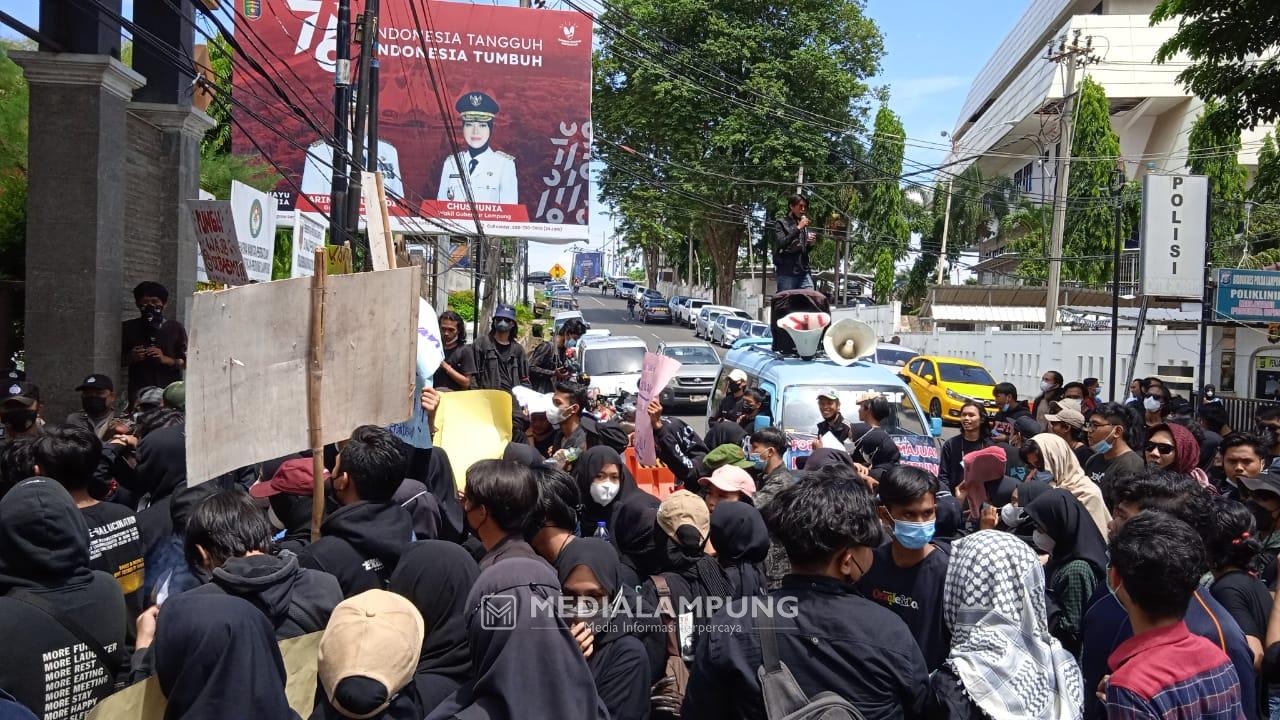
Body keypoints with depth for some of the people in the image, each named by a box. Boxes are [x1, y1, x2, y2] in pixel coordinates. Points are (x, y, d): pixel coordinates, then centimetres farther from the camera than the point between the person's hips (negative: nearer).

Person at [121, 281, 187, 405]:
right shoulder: (128, 328, 12)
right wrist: (131, 358, -3)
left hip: (170, 391, -1)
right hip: (139, 392, 1)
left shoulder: (175, 328, 9)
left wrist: (165, 359, -10)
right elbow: (120, 361, 18)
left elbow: (186, 362, 6)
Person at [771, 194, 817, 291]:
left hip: (804, 272, 5)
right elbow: (781, 244, -14)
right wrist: (798, 228, -15)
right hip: (786, 272, -5)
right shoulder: (781, 223, 2)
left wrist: (811, 244, 2)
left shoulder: (804, 225, 19)